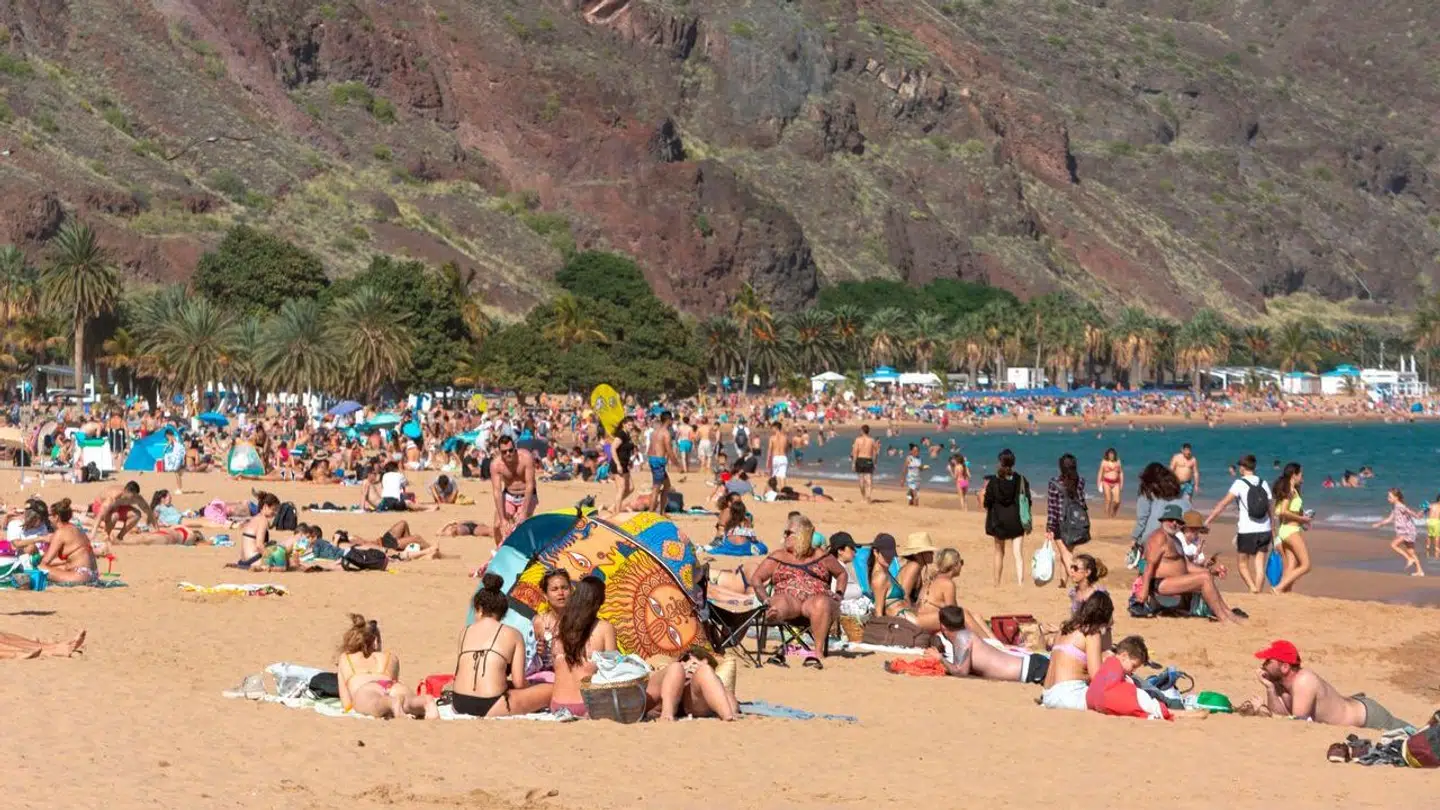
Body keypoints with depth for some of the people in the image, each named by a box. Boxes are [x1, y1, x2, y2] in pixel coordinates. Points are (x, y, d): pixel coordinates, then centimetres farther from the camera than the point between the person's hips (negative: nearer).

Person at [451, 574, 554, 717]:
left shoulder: (465, 632, 12)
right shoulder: (513, 634, 3)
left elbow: (458, 675, 11)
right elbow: (519, 683, -1)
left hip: (459, 705, 5)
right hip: (491, 708, -5)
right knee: (551, 690, 5)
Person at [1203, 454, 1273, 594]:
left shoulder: (1240, 484, -6)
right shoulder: (1264, 484, 9)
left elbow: (1223, 503, -14)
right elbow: (1270, 509, 10)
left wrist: (1207, 520, -14)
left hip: (1247, 531, -4)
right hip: (1264, 530, 4)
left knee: (1243, 564, 8)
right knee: (1259, 565, 7)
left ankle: (1252, 587, -12)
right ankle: (1257, 591, 3)